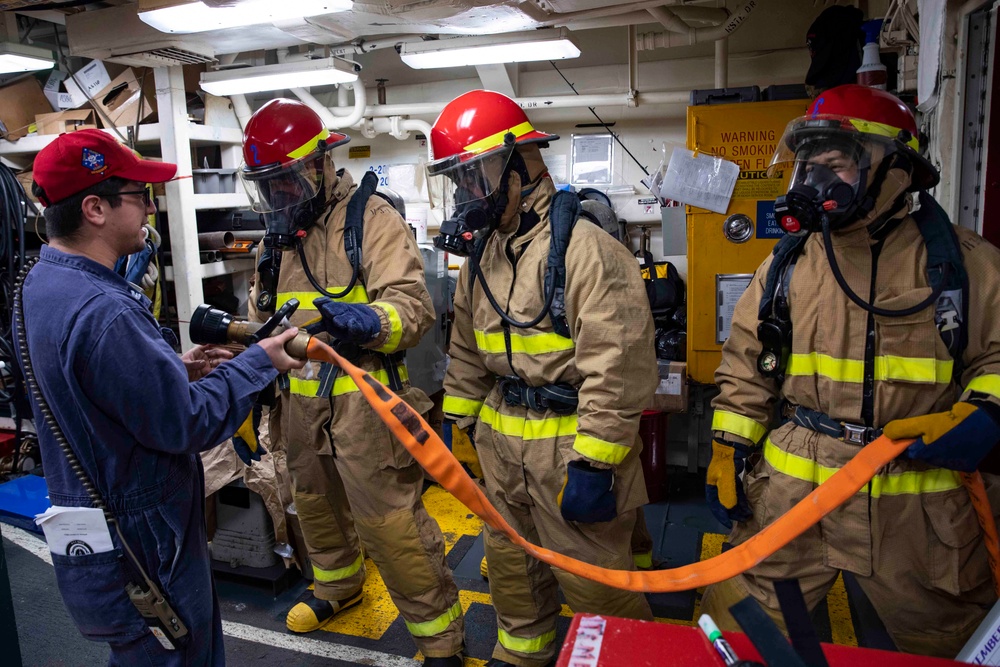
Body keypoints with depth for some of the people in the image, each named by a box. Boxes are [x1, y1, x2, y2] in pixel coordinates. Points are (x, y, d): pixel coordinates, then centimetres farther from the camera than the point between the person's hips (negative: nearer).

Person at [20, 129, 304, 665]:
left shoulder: (45, 283, 2)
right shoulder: (101, 313, -31)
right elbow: (187, 424, -26)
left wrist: (177, 369, 5)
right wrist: (258, 363, -14)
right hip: (138, 554, -9)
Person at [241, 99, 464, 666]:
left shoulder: (370, 218, -10)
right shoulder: (280, 233, 14)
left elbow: (413, 306, -22)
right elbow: (265, 315, 22)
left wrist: (368, 321, -40)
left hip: (362, 399, -7)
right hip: (301, 400, 8)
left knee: (390, 523, -3)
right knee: (317, 503, 24)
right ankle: (338, 585, 52)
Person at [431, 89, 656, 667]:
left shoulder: (584, 247, -20)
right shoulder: (482, 252, 9)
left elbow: (617, 363, -24)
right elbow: (468, 349, 17)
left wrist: (593, 462, -22)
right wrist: (456, 419, 16)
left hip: (569, 441, -8)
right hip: (502, 438, 8)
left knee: (590, 576, 6)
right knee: (510, 558, 23)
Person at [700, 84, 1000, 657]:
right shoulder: (786, 265, 3)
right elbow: (746, 368, 6)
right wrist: (728, 452, 2)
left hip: (922, 506, 0)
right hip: (792, 494, 1)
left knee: (948, 645, 19)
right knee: (734, 631, 10)